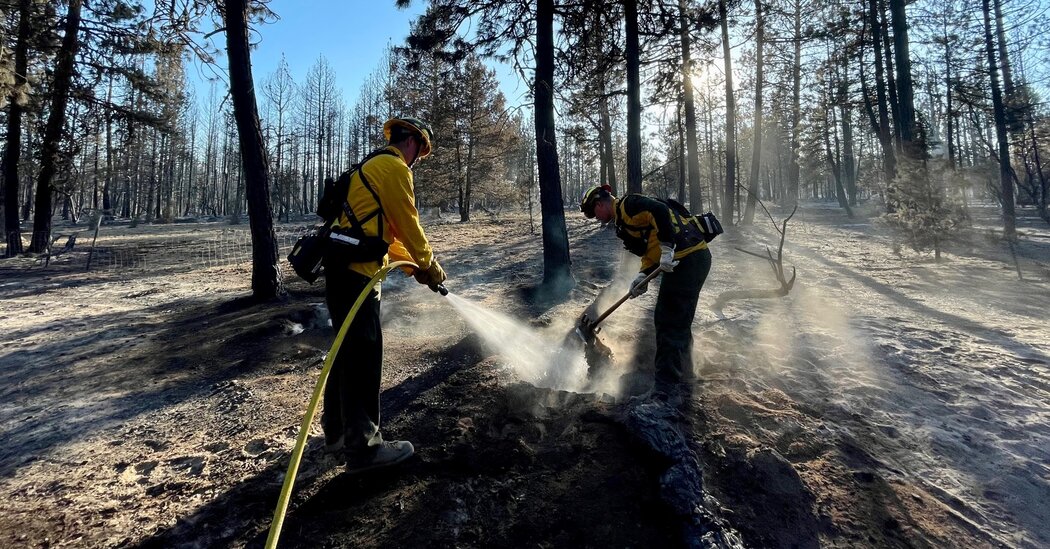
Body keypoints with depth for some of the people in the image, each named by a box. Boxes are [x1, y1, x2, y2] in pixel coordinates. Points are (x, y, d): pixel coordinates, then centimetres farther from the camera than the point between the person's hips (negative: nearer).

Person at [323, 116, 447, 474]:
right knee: (364, 355, -6)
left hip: (343, 269, 11)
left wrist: (413, 266, 20)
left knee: (348, 351, 16)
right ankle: (362, 446, 2)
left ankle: (338, 431, 28)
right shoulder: (393, 167, -8)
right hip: (356, 271, -11)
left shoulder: (373, 167, 24)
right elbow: (409, 226, -9)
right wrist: (431, 266, 3)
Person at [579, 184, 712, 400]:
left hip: (688, 258, -10)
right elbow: (651, 250, 18)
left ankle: (666, 388, -1)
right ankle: (682, 374, 35)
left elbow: (660, 211, -22)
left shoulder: (627, 205, -5)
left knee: (670, 324, -7)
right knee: (678, 323, 20)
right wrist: (643, 275, 3)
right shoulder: (623, 218, 23)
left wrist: (666, 248, -25)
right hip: (696, 256, 10)